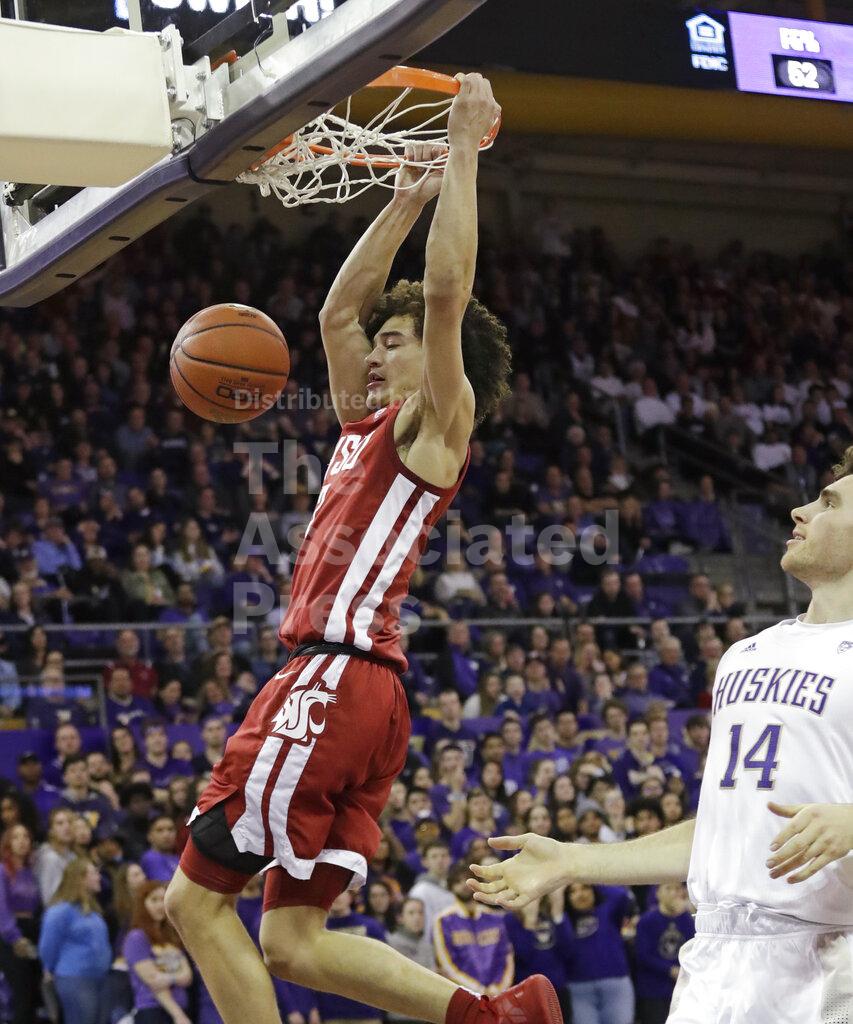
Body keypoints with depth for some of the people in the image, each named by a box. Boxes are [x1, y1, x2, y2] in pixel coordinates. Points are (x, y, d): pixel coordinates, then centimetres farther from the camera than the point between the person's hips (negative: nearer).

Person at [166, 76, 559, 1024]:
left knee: (197, 897, -7)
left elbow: (448, 291, -10)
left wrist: (464, 153, -6)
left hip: (336, 678, -9)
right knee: (294, 944, 5)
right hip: (336, 684, 9)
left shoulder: (436, 421, 1)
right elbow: (337, 311, 32)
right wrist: (405, 201, 30)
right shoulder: (367, 422, 23)